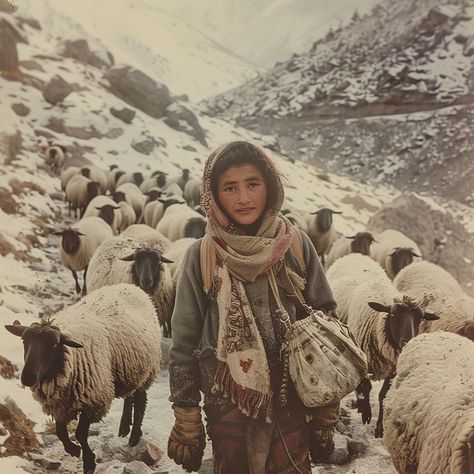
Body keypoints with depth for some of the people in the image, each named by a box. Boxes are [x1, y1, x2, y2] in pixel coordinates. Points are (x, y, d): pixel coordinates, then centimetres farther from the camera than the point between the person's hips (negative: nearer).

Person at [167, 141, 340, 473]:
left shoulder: (297, 247, -5)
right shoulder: (202, 256, -6)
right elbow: (184, 342, -1)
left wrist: (327, 412, 0)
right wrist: (186, 419, 0)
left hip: (292, 403, 0)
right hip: (227, 405, 0)